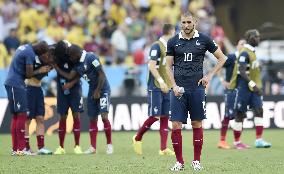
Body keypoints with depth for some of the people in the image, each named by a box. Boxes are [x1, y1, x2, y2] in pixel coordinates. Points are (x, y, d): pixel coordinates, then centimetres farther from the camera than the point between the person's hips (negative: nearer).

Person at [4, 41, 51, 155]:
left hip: (10, 83, 10)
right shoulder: (31, 54, -15)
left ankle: (15, 148, 12)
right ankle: (21, 149, -11)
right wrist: (40, 71, 3)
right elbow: (28, 75, -14)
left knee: (16, 116, 11)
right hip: (16, 84, -10)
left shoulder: (24, 48, 14)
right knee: (22, 115, -8)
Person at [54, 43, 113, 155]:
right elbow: (69, 76, 4)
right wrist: (55, 67, 2)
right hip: (92, 90, 8)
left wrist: (98, 91, -18)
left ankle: (109, 145, -4)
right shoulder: (78, 63, 5)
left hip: (102, 89, -8)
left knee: (104, 117, -16)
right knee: (92, 119, 7)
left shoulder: (91, 58, -20)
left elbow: (101, 74, -19)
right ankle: (93, 147, 10)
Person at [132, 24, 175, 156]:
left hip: (167, 88, 8)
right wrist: (160, 81, -25)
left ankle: (163, 148, 2)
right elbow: (152, 66, -18)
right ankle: (137, 138, 12)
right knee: (155, 116, -8)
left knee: (165, 117, 3)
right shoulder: (156, 46, -10)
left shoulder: (169, 47, 16)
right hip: (156, 88, -8)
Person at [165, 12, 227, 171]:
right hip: (179, 89, 1)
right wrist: (174, 86, -4)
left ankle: (197, 161, 13)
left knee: (197, 124, 3)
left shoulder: (204, 40, 3)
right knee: (176, 125, -5)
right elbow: (169, 66, 8)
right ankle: (179, 162, 4)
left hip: (197, 88, 0)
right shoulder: (173, 42, 5)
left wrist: (210, 76, 2)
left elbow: (222, 58, 10)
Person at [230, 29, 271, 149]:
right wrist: (253, 85, -28)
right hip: (244, 88, -8)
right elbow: (242, 72, -24)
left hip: (253, 88, 8)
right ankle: (237, 142, 11)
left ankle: (259, 140, -4)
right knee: (240, 114, 1)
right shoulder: (244, 53, -16)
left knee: (259, 111, -3)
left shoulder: (252, 52, 13)